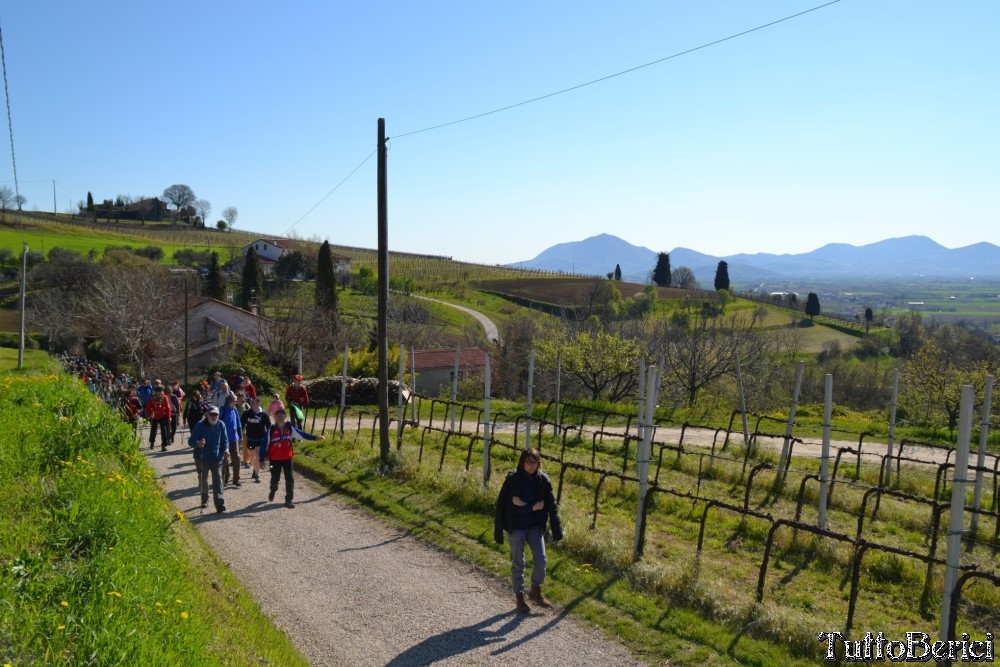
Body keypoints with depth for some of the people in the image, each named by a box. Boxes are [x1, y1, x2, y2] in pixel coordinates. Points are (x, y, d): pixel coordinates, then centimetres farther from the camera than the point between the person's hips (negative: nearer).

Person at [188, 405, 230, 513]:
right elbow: (191, 440, -12)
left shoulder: (221, 425, -3)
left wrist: (226, 449, -12)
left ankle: (220, 504, -12)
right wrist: (197, 443, -34)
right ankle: (204, 500, 39)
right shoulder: (200, 425, -11)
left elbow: (225, 440, 8)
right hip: (202, 458, 0)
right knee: (203, 480, 16)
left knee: (217, 480, -8)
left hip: (217, 458, 0)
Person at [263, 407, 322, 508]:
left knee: (289, 480, -1)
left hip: (287, 458, 2)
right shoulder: (271, 429, -10)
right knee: (275, 479, 11)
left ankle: (289, 500, 9)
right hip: (275, 459, -2)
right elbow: (265, 444, -7)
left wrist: (314, 437, -9)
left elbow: (301, 434, 0)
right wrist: (262, 459, -7)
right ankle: (272, 491, 44)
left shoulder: (289, 428, -2)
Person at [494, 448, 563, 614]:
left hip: (535, 527, 3)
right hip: (515, 528, -2)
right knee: (518, 564, 8)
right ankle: (520, 597, 23)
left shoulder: (543, 480, -6)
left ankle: (535, 591, 24)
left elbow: (552, 506, -4)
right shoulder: (512, 480, -14)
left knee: (541, 560, -1)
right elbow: (501, 505, -11)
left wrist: (557, 530, -7)